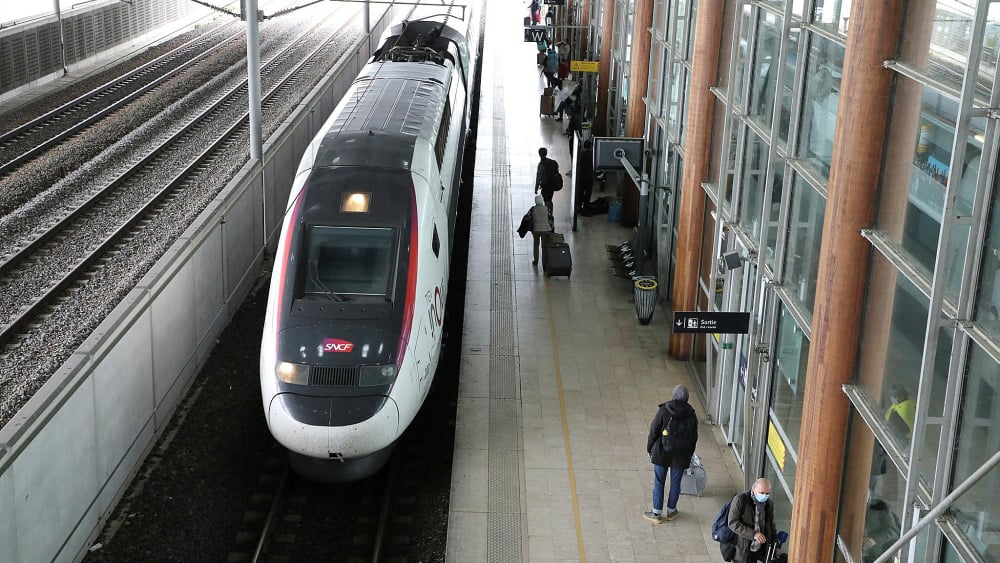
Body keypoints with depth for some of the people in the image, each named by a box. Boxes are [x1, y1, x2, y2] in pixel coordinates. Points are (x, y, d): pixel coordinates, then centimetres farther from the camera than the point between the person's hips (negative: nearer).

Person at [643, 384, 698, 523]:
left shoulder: (663, 411, -14)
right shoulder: (691, 415, -4)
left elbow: (653, 432, -10)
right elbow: (694, 438, 5)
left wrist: (649, 449, 5)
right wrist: (689, 456, 17)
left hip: (662, 454, -2)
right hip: (681, 456, 2)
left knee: (659, 483, 8)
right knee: (675, 483, 15)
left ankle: (657, 513, 12)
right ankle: (671, 511, 26)